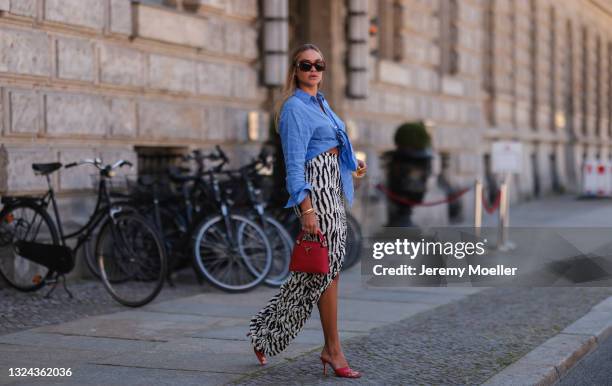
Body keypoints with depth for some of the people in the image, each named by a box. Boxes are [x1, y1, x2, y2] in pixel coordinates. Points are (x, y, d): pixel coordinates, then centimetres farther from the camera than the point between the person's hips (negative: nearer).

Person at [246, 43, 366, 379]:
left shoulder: (321, 102, 15)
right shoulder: (295, 108, -12)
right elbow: (294, 163, -19)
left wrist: (351, 165, 40)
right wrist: (307, 208, -25)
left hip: (333, 189, 10)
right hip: (316, 191, -10)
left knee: (320, 268, 10)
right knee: (327, 269, -5)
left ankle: (266, 334, 19)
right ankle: (333, 351, 5)